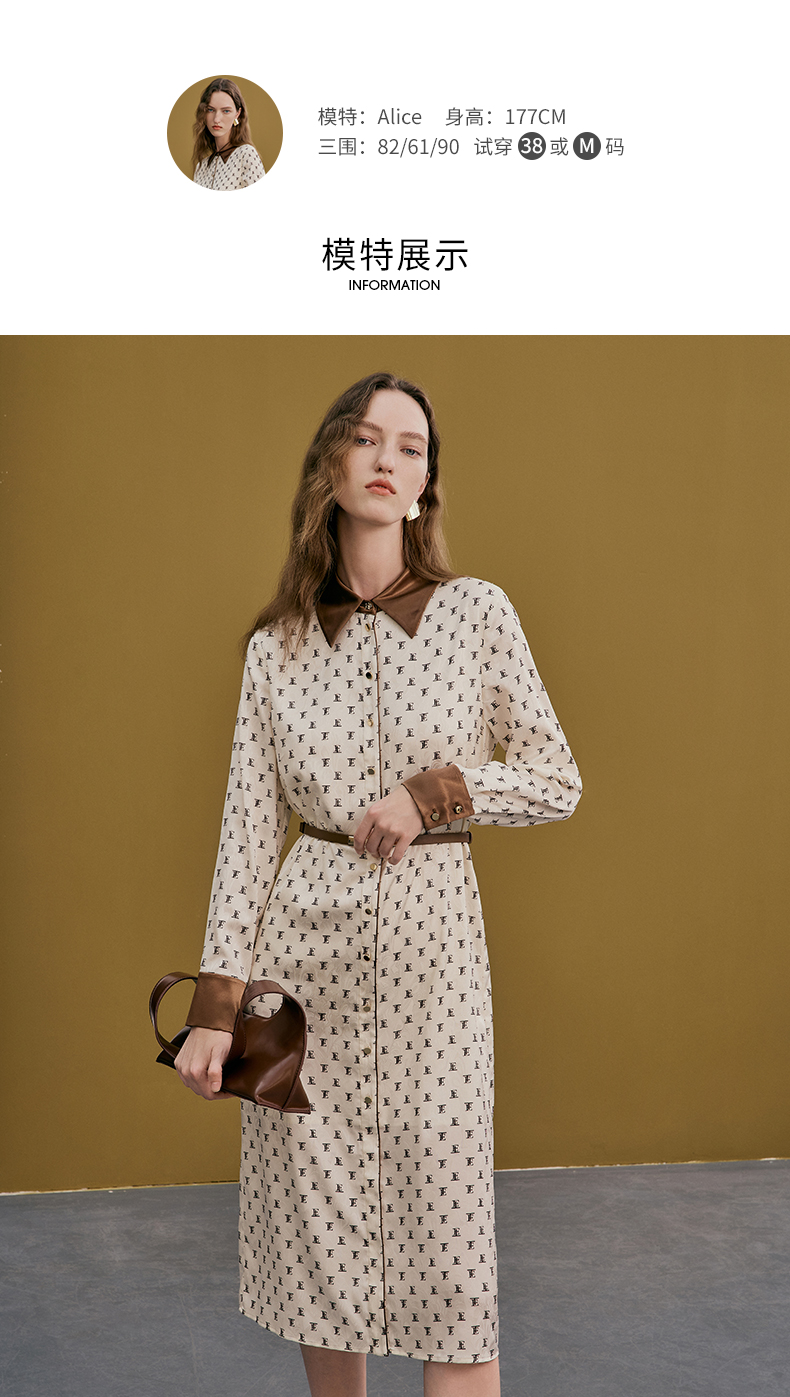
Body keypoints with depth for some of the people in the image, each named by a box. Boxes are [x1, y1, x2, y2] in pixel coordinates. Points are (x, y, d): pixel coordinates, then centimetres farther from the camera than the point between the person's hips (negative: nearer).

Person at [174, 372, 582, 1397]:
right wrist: (217, 1005, -1)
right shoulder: (277, 647, 5)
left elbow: (559, 781, 5)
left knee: (449, 1261, 0)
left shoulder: (478, 613, 0)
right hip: (306, 939, 2)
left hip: (433, 935, -2)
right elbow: (248, 825, 3)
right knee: (316, 1229, 11)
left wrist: (434, 790, -12)